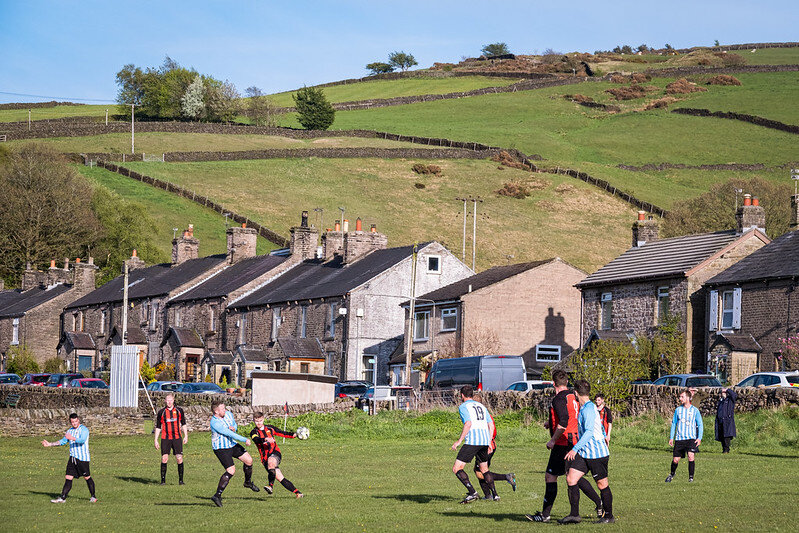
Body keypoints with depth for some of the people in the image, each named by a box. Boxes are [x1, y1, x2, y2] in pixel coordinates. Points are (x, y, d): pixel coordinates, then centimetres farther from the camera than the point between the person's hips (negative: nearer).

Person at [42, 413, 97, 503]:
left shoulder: (84, 429, -7)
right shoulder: (70, 431, 16)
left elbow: (82, 440, -24)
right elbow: (62, 441, 20)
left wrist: (72, 438, -39)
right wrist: (49, 444, 13)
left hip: (82, 458, -6)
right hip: (72, 458, 6)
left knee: (87, 477, 0)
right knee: (68, 478, 0)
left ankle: (93, 497, 13)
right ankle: (62, 498, -2)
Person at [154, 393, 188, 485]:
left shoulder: (179, 410, 6)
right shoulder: (161, 412, 4)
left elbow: (183, 424, 16)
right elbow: (158, 427, 8)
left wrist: (185, 436, 9)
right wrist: (156, 440, 4)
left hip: (177, 438, 1)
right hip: (165, 438, -1)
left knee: (179, 459, -5)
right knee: (164, 458, -6)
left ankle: (181, 480, 2)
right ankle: (163, 480, 1)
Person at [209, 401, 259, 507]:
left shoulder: (228, 414, -1)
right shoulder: (215, 423, -27)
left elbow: (234, 424, 19)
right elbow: (230, 434, -30)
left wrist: (233, 427, -7)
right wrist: (245, 440, -28)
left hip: (232, 444, 8)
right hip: (221, 449, -8)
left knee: (249, 460, 7)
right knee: (231, 470, -19)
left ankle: (248, 482, 33)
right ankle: (217, 495, -16)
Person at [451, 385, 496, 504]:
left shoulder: (463, 407, 0)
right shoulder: (481, 406, 21)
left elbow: (468, 424, -15)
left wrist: (459, 441, -15)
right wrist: (489, 443, 24)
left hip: (472, 441, -7)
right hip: (484, 440, 7)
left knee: (456, 469, -5)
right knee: (484, 469, 24)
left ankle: (473, 493, -17)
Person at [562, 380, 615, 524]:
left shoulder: (588, 409, -17)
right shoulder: (584, 408, 13)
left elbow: (589, 432, -28)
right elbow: (599, 423, 30)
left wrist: (575, 449, -35)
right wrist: (604, 436, 49)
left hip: (597, 453, -9)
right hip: (584, 453, 9)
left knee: (602, 485, 3)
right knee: (571, 478, -5)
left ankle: (609, 516, 16)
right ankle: (574, 514, -4)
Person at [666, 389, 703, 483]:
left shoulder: (695, 410, 2)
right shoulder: (678, 410, 9)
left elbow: (700, 425, 5)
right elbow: (674, 424, 16)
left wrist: (699, 438, -6)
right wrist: (671, 437, 11)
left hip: (691, 438, -2)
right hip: (679, 439, 2)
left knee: (691, 456, -22)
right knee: (675, 460, 2)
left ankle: (691, 477, -10)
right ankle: (672, 475, 30)